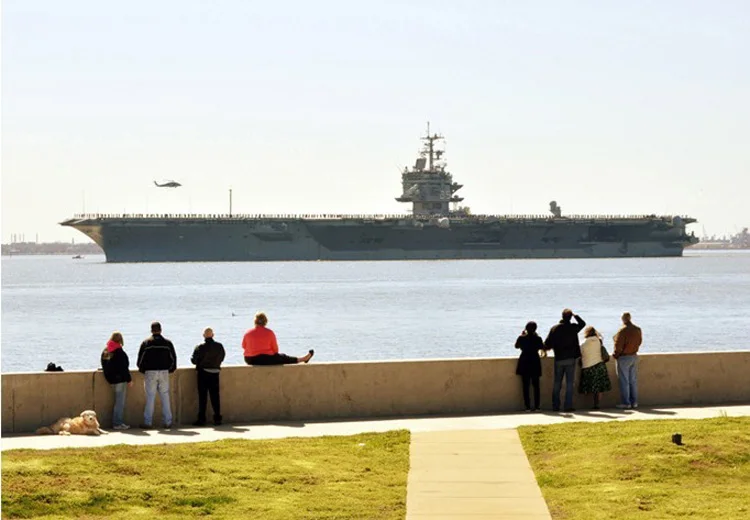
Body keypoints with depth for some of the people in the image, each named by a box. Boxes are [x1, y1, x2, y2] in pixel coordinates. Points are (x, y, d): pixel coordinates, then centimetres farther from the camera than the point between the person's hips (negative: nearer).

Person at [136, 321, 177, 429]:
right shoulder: (167, 343, 4)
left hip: (150, 372, -2)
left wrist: (142, 370, 13)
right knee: (165, 397, 6)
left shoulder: (146, 343, -2)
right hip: (164, 372, 2)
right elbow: (173, 358, 7)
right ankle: (168, 422, 5)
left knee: (150, 398, 0)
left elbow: (141, 358, -1)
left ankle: (147, 422, 0)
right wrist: (170, 369, 19)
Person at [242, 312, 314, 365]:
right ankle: (304, 359, 40)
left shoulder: (247, 333, -4)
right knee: (284, 358, 19)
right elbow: (275, 349, -3)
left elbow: (243, 346, 10)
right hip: (265, 359, -4)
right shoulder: (269, 333, -10)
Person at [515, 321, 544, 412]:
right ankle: (536, 406, 4)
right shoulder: (537, 338, -11)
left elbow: (517, 346, 12)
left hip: (524, 363, 0)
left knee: (525, 386, 4)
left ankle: (528, 407, -1)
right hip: (535, 363, 0)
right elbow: (542, 347, 7)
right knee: (536, 385, 8)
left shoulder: (522, 338, -8)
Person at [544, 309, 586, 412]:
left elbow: (547, 344, -2)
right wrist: (575, 316, 21)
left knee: (557, 383, 10)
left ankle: (555, 406, 12)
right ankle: (568, 406, -5)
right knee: (569, 383, 0)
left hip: (558, 360, 2)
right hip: (570, 359, -2)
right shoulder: (573, 328, -6)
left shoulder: (554, 329, -1)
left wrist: (549, 347, 19)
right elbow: (583, 323, 14)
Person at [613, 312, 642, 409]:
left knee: (624, 381, 0)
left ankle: (626, 403, 1)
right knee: (633, 380, 12)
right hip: (634, 356, 7)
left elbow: (618, 345, -18)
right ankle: (634, 402, 14)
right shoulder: (638, 329, 2)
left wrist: (615, 355, -3)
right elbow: (639, 342, 13)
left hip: (624, 357, -7)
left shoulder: (622, 330, -20)